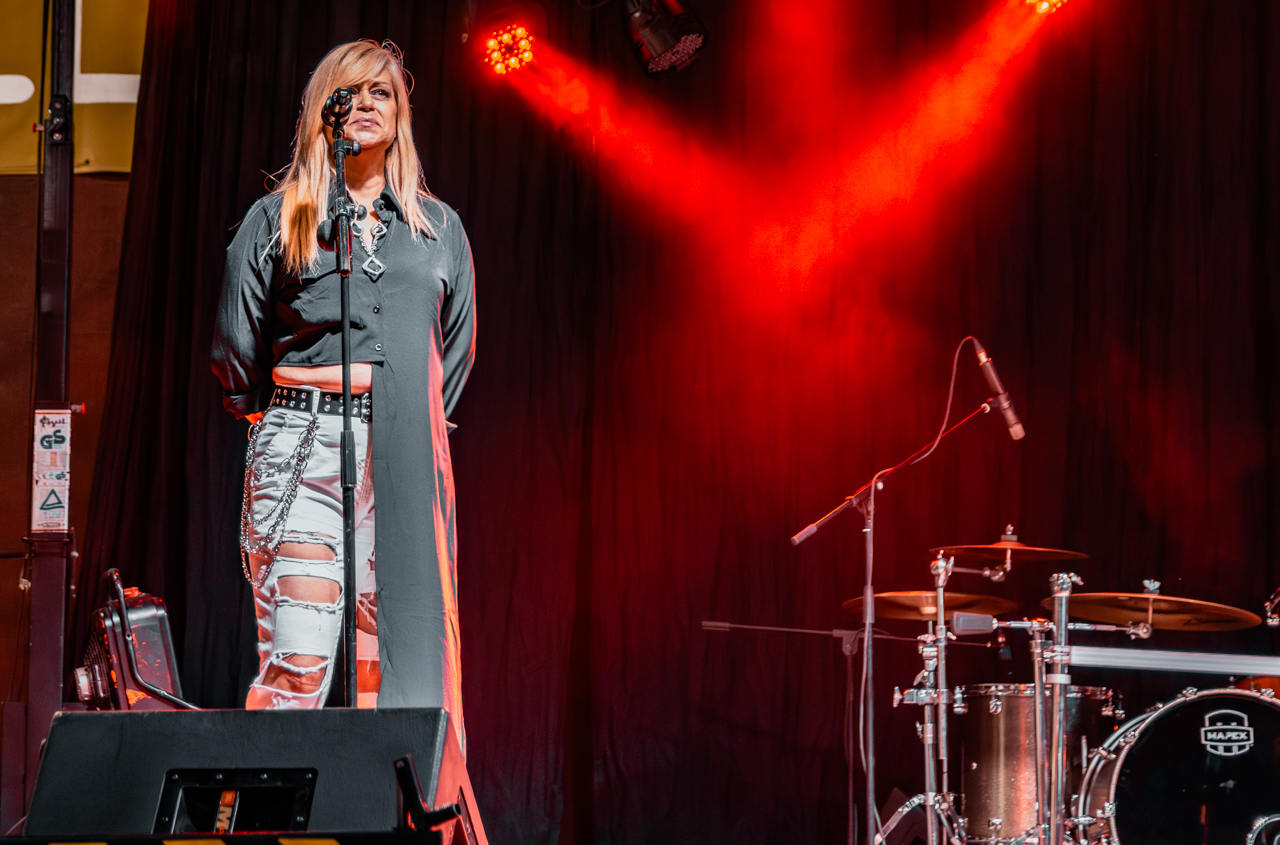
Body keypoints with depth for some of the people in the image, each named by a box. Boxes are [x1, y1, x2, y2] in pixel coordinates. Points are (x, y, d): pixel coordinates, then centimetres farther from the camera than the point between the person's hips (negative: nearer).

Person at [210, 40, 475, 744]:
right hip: (304, 447, -2)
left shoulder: (439, 228, 18)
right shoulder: (277, 218, 10)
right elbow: (235, 344, 13)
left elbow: (457, 347, 25)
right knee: (299, 658, -14)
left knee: (390, 659, -2)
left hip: (406, 453, 3)